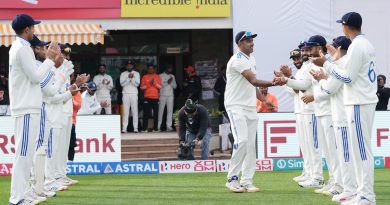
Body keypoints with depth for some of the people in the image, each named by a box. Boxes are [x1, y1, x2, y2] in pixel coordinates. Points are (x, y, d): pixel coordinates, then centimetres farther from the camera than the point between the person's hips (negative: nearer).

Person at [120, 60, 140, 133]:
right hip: (126, 94, 0)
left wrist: (132, 78, -15)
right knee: (125, 111, -4)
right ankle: (124, 128, -6)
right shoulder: (123, 74, 9)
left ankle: (135, 128, -4)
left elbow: (137, 84, -1)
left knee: (135, 111, -3)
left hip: (134, 94, 0)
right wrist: (128, 78, -14)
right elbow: (122, 84, -4)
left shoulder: (136, 74, 9)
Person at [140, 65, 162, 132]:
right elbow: (142, 87, 4)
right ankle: (144, 128, -5)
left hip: (155, 97, 1)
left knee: (156, 113, -2)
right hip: (147, 97, -1)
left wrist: (154, 83, -10)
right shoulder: (145, 77, 8)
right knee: (146, 113, -5)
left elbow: (160, 87, 5)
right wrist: (149, 84, -9)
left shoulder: (157, 77, 11)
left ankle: (155, 128, 1)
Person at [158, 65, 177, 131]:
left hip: (170, 95, 4)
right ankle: (158, 126, -1)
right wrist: (167, 82, -12)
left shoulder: (172, 76, 17)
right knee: (161, 110, -4)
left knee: (170, 111, -4)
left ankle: (169, 126, -5)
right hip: (162, 95, -4)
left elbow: (175, 86, 12)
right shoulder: (161, 76, 4)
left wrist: (171, 82, -5)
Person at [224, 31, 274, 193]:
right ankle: (232, 179, -11)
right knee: (242, 140, -20)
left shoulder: (251, 59, 14)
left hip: (250, 106, 9)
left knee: (251, 144, 4)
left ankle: (246, 181, 8)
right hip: (236, 106, -9)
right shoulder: (238, 60, -16)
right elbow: (253, 81, -26)